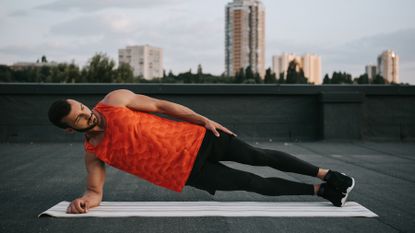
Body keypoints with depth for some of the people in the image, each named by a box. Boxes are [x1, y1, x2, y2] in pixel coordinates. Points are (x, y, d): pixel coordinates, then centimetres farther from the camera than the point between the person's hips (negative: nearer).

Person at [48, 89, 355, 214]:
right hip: (185, 171, 0)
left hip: (194, 139, 0)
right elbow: (96, 191, 0)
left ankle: (327, 174, 17)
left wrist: (204, 120, -1)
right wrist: (85, 201, -26)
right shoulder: (93, 153, -3)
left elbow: (160, 105, 1)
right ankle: (321, 191, 16)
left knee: (259, 157, -1)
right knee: (254, 183, 0)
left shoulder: (115, 99, -5)